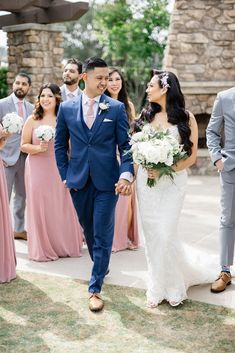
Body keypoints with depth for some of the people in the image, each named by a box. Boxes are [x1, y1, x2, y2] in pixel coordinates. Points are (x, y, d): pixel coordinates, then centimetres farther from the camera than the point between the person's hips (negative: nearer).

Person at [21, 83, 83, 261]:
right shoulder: (32, 120, 0)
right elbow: (23, 145, 2)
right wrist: (38, 148, -17)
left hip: (59, 169, 1)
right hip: (38, 169, -1)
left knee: (61, 208, 5)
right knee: (40, 208, 2)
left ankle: (64, 246, 23)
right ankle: (43, 249, 16)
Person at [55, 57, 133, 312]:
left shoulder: (117, 108, -2)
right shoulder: (67, 108, 3)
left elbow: (125, 145, -3)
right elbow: (60, 144, 11)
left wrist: (126, 174, -17)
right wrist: (65, 175, 5)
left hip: (107, 181, -2)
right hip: (79, 181, 3)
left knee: (103, 234, -1)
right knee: (88, 229, 17)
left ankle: (95, 288, 7)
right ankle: (100, 266, 41)